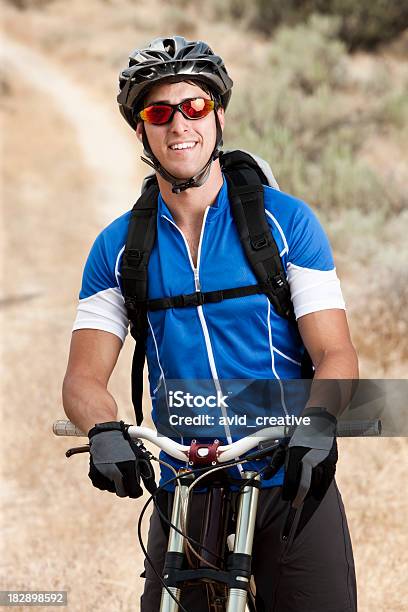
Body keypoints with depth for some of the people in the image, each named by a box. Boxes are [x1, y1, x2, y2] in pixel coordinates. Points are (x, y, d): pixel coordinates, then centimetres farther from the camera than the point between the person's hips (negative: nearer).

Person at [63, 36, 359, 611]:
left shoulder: (285, 220, 1)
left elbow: (337, 356, -5)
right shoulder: (118, 248, 6)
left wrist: (318, 421, -26)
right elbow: (84, 377, 0)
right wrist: (105, 430, -23)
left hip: (292, 488, -1)